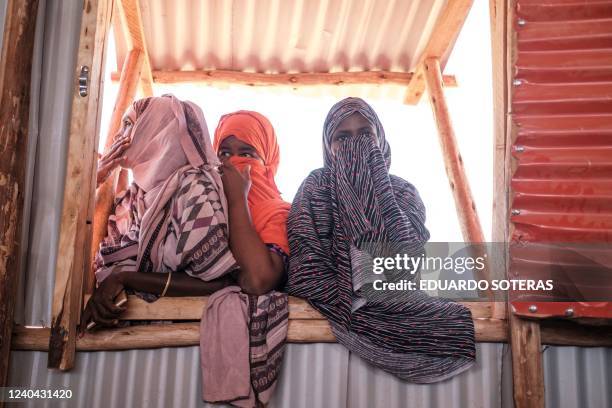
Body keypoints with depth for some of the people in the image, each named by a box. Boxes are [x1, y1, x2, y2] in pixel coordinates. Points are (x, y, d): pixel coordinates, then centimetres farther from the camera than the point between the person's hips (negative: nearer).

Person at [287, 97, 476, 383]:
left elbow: (409, 256, -10)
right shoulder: (316, 186, 5)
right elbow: (307, 271, -7)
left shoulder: (402, 191, 10)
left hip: (393, 302, 3)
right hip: (327, 303, -3)